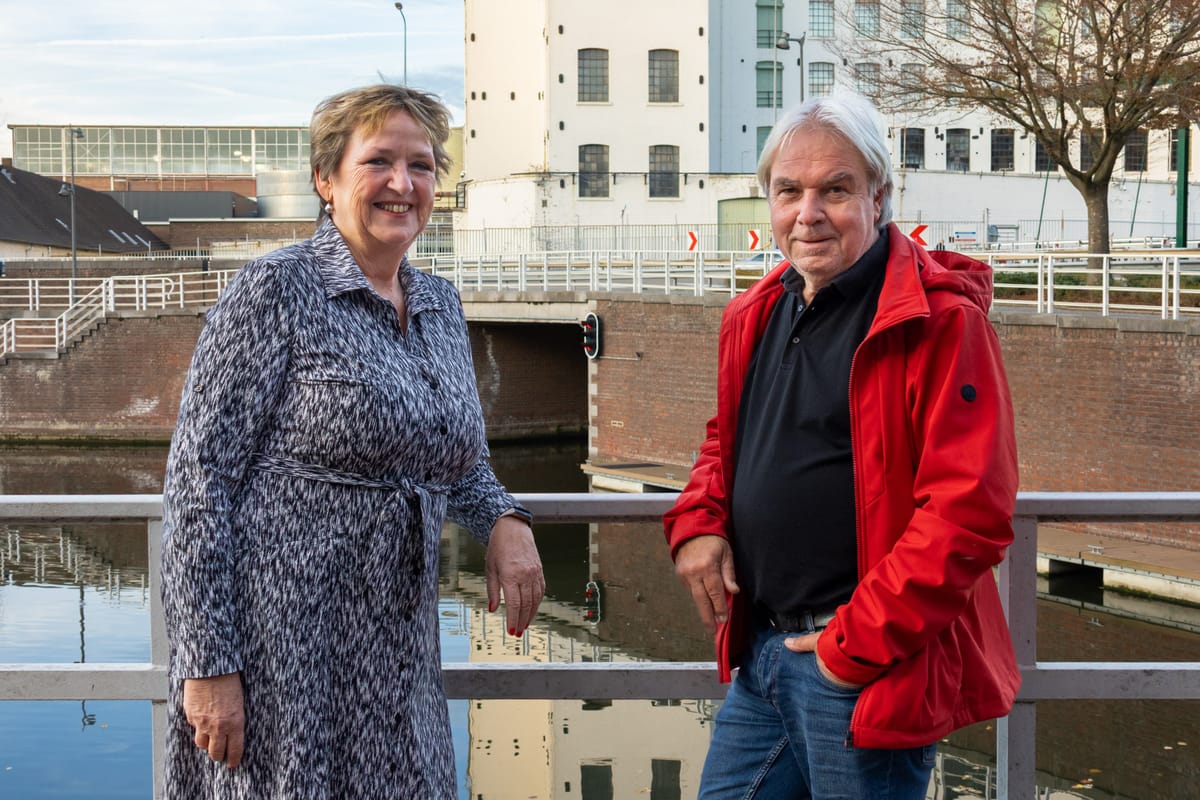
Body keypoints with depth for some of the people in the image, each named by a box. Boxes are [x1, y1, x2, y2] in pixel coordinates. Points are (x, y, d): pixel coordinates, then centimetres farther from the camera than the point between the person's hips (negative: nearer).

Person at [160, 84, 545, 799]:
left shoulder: (441, 305, 11)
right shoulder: (276, 291, -9)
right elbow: (200, 478, -12)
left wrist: (505, 521, 0)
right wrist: (208, 665, -16)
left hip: (398, 645, 6)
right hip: (278, 632, -6)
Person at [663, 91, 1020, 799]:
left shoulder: (942, 321, -14)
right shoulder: (756, 316, 11)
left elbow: (970, 512, -20)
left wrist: (858, 644, -18)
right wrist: (698, 522, 4)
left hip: (871, 670, -7)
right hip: (760, 653, 8)